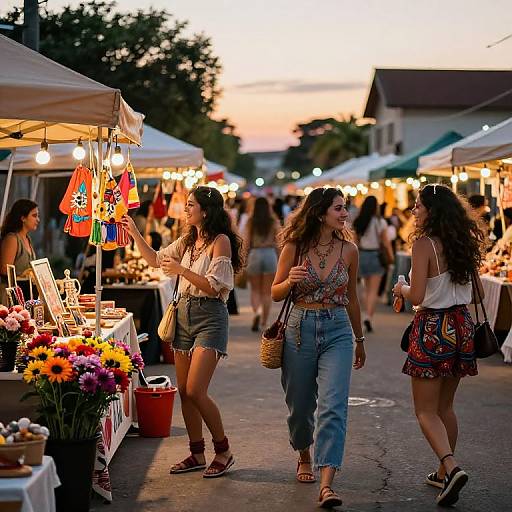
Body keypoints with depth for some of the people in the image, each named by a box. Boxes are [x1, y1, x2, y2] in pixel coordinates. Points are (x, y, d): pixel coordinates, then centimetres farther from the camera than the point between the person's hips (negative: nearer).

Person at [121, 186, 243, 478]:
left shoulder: (221, 241, -10)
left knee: (195, 391, -13)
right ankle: (197, 454, 17)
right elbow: (156, 259, 25)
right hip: (184, 313, 8)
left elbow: (213, 286, -16)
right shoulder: (188, 241, 14)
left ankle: (224, 451, 3)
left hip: (210, 316, -8)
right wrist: (134, 232, 17)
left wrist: (182, 270, -19)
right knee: (184, 391, 7)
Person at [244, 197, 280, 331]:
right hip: (270, 254, 0)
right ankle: (264, 323, 8)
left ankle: (256, 312, -15)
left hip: (255, 254, 0)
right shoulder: (274, 222, 1)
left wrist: (245, 259, 6)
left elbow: (246, 243, -1)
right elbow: (279, 242, -1)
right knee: (267, 292, 8)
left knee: (255, 290, 12)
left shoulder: (250, 222, 0)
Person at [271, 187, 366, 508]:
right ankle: (304, 456, 43)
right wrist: (290, 281, -17)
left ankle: (327, 485, -19)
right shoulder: (294, 247, -3)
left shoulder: (348, 250, 2)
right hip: (301, 329, 0)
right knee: (300, 406, 13)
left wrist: (360, 340, 21)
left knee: (333, 407, -14)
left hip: (338, 331, 0)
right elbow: (276, 294, 5)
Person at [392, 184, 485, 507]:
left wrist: (401, 289, 3)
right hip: (462, 326, 7)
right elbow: (478, 292, 11)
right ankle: (445, 473, 27)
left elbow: (416, 296, -18)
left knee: (426, 410, 1)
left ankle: (452, 468, -18)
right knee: (445, 406, 20)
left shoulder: (424, 244, -15)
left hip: (433, 328, -7)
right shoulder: (464, 244, 5)